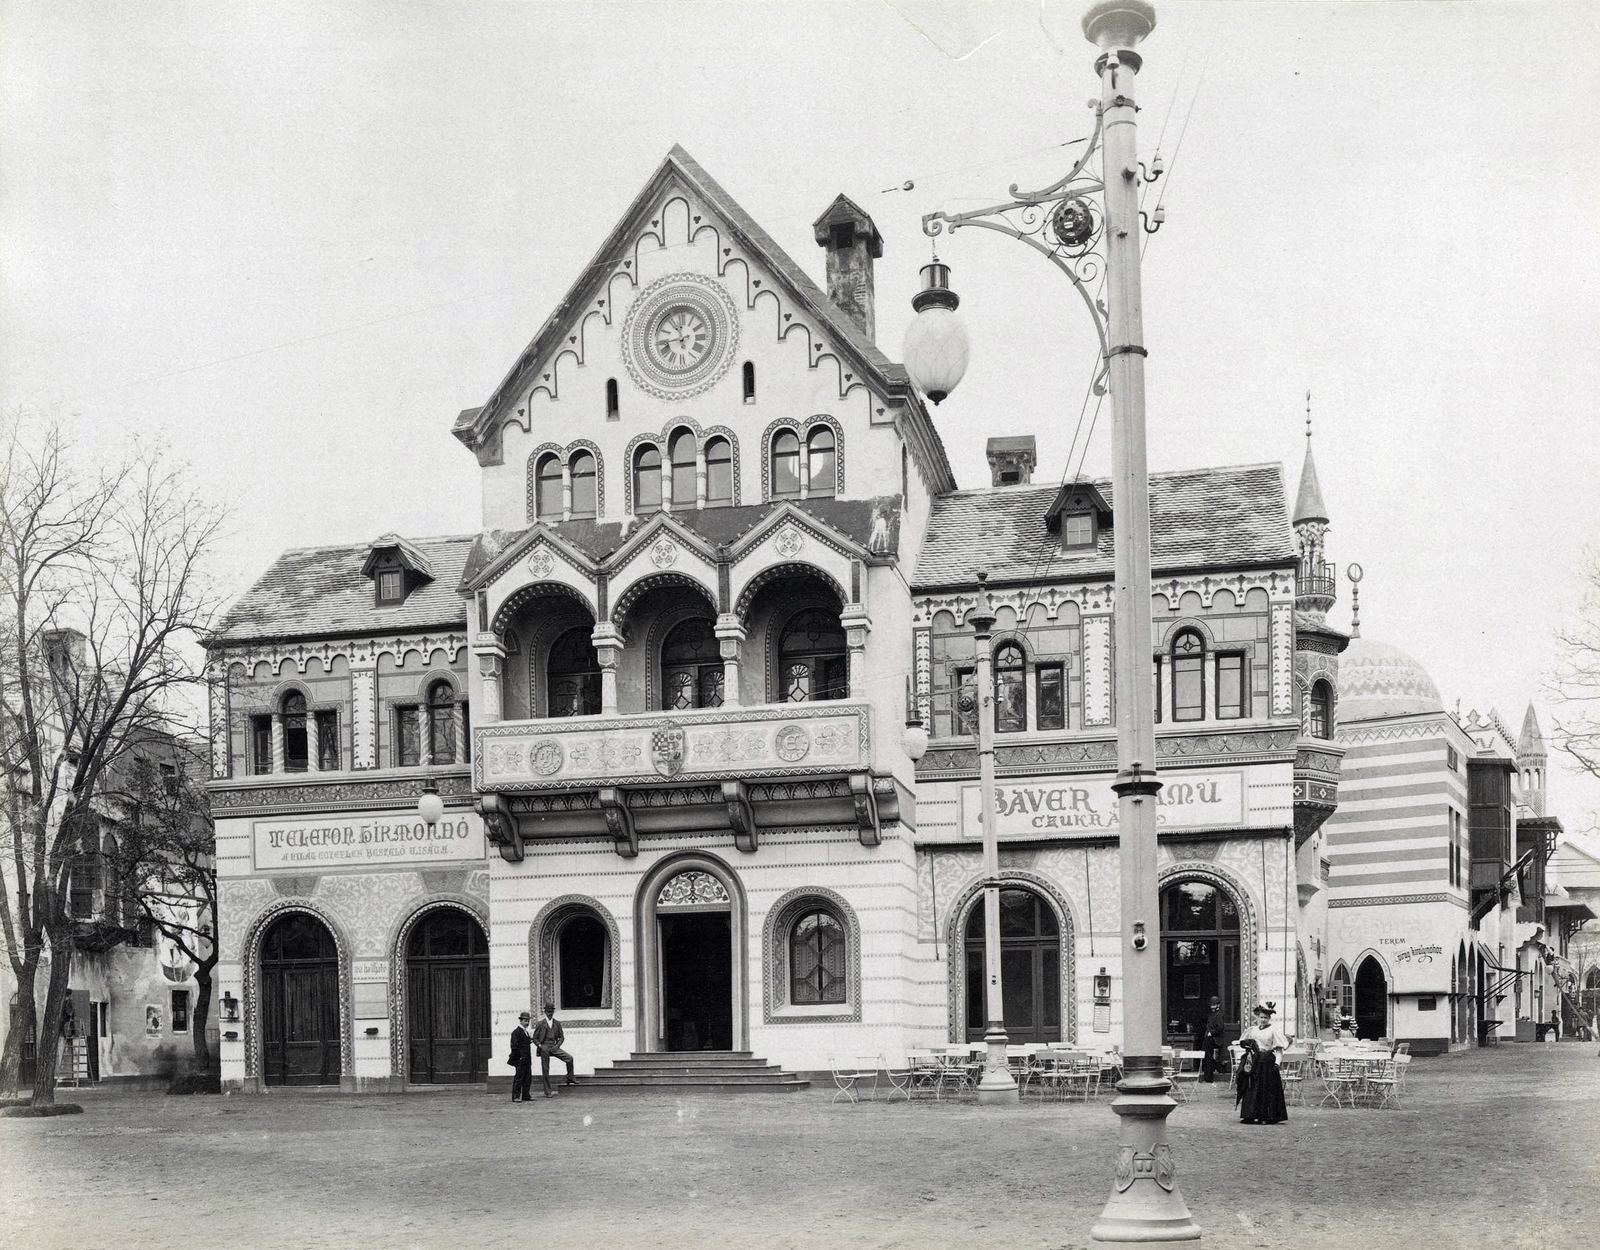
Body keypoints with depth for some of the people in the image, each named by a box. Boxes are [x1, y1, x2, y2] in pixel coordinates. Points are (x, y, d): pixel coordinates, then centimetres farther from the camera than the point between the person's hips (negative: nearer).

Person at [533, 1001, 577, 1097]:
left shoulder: (557, 1023, 8)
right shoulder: (540, 1024, 0)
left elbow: (561, 1037, 13)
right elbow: (535, 1038, 3)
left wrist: (557, 1045, -5)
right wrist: (541, 1046, -13)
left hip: (554, 1047, 2)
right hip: (544, 1049, -2)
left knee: (569, 1058, -16)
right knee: (545, 1071, -2)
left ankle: (570, 1079, 1)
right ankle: (548, 1092, 4)